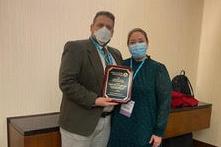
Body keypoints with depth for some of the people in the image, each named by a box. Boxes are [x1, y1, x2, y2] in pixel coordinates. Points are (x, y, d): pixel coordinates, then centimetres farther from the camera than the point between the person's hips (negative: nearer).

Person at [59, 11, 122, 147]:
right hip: (80, 121, -6)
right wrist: (94, 100, -22)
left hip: (106, 121, 6)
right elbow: (66, 83, -18)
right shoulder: (75, 48, -10)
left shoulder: (116, 53, 13)